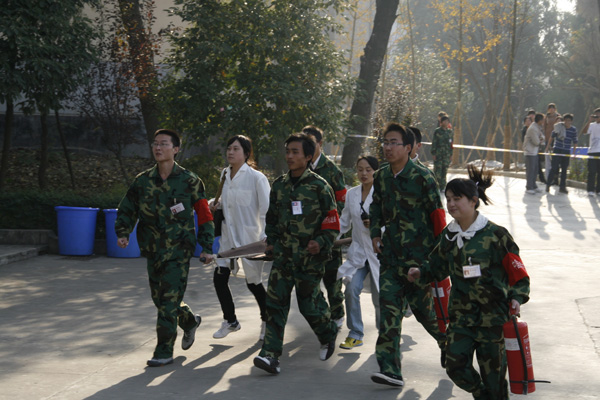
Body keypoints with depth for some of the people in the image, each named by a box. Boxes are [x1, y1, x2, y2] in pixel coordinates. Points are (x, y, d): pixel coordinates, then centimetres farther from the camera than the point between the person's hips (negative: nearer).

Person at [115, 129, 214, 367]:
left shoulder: (189, 181, -5)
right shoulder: (142, 181, 3)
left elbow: (204, 215, 1)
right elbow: (127, 209, 10)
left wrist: (206, 247, -2)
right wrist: (123, 233, -9)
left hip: (179, 250, -5)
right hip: (153, 249, 5)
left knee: (169, 299, -9)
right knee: (159, 297, 14)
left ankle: (164, 352, 0)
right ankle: (189, 321, 43)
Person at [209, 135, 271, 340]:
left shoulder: (256, 178, -13)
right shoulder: (224, 174, 6)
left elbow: (267, 210, -12)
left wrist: (267, 239, -16)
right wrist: (216, 206, 2)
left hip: (250, 237, -6)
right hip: (229, 236, 6)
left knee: (253, 282, 3)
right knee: (219, 279, 3)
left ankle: (267, 321, 26)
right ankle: (230, 321, 22)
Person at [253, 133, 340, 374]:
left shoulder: (319, 187, -6)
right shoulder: (279, 185, 9)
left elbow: (333, 223, -4)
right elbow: (272, 218, 22)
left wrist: (321, 243, -18)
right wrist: (271, 241, 11)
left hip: (310, 257, -4)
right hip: (284, 255, 4)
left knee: (309, 304, 3)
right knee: (275, 302, -7)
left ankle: (328, 335, 34)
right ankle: (270, 355, -8)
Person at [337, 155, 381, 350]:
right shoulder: (351, 194, 7)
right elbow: (344, 223, 16)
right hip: (358, 250, 4)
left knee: (379, 297, 2)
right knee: (351, 290, -11)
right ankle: (355, 334, 2)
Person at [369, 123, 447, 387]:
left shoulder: (422, 178, -11)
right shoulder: (381, 177, 7)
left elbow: (437, 215, -8)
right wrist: (375, 234, 11)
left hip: (419, 255, -5)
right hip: (391, 254, 5)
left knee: (422, 306, 5)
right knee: (389, 307, -6)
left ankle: (448, 341, 36)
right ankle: (390, 370, -7)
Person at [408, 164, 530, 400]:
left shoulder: (495, 235, -11)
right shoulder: (449, 235, 5)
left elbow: (517, 272, -6)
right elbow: (439, 266, 16)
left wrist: (517, 298, -19)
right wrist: (421, 273, -2)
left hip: (492, 314, -4)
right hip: (461, 314, 4)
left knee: (492, 370, 4)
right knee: (456, 366, -2)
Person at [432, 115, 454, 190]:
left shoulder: (450, 132, 10)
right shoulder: (437, 131, -2)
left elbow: (451, 143, 14)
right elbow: (434, 143, -2)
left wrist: (451, 154, 11)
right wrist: (433, 153, -8)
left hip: (447, 155, 4)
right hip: (438, 154, -4)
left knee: (445, 170, 5)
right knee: (437, 170, -9)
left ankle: (442, 186, 12)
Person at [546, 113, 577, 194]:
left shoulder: (574, 130, -1)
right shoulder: (559, 127, -6)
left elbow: (575, 141, 7)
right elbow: (552, 136, 8)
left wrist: (574, 151, 4)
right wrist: (548, 145, 10)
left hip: (567, 151, 2)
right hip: (557, 150, -2)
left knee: (564, 169, 7)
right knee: (554, 167, -7)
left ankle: (562, 187, 15)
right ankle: (548, 184, 5)